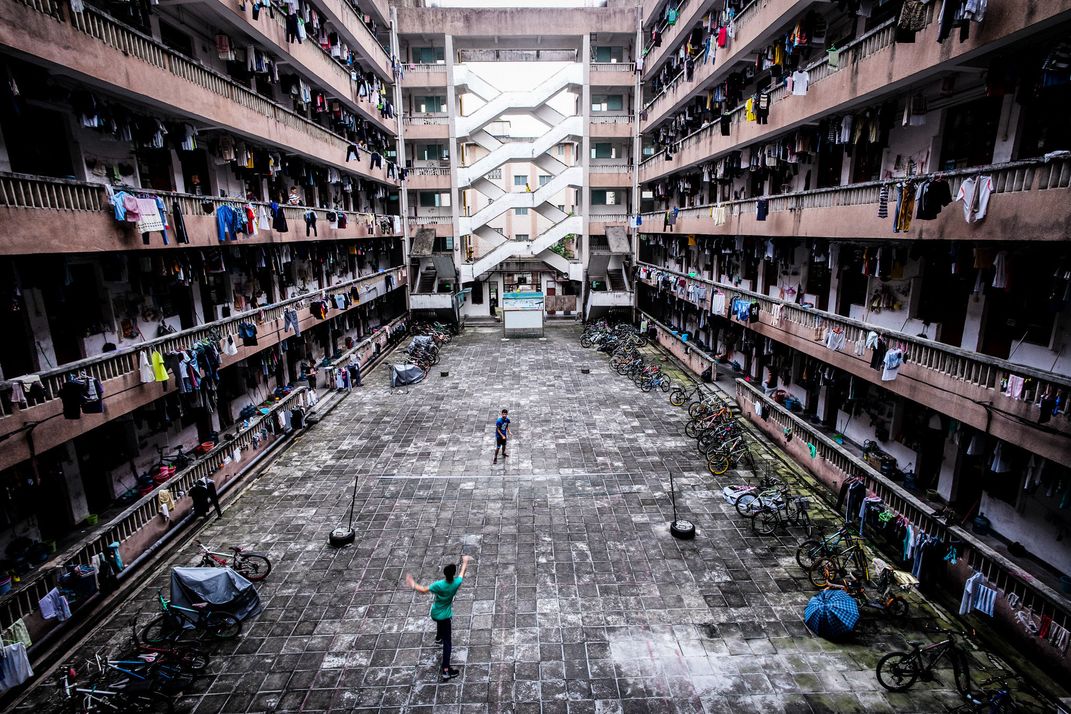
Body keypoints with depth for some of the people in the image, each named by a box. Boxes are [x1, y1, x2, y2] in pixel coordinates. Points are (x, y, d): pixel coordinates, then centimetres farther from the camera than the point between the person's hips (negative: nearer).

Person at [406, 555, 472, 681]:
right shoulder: (457, 583, -24)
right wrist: (465, 561, 15)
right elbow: (462, 572, -4)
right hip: (445, 615, -2)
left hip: (435, 613, 2)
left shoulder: (438, 585, -27)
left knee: (441, 622, 38)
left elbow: (423, 590, -14)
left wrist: (413, 585, 3)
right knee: (447, 642, 5)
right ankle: (446, 670, 0)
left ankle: (438, 637, 67)